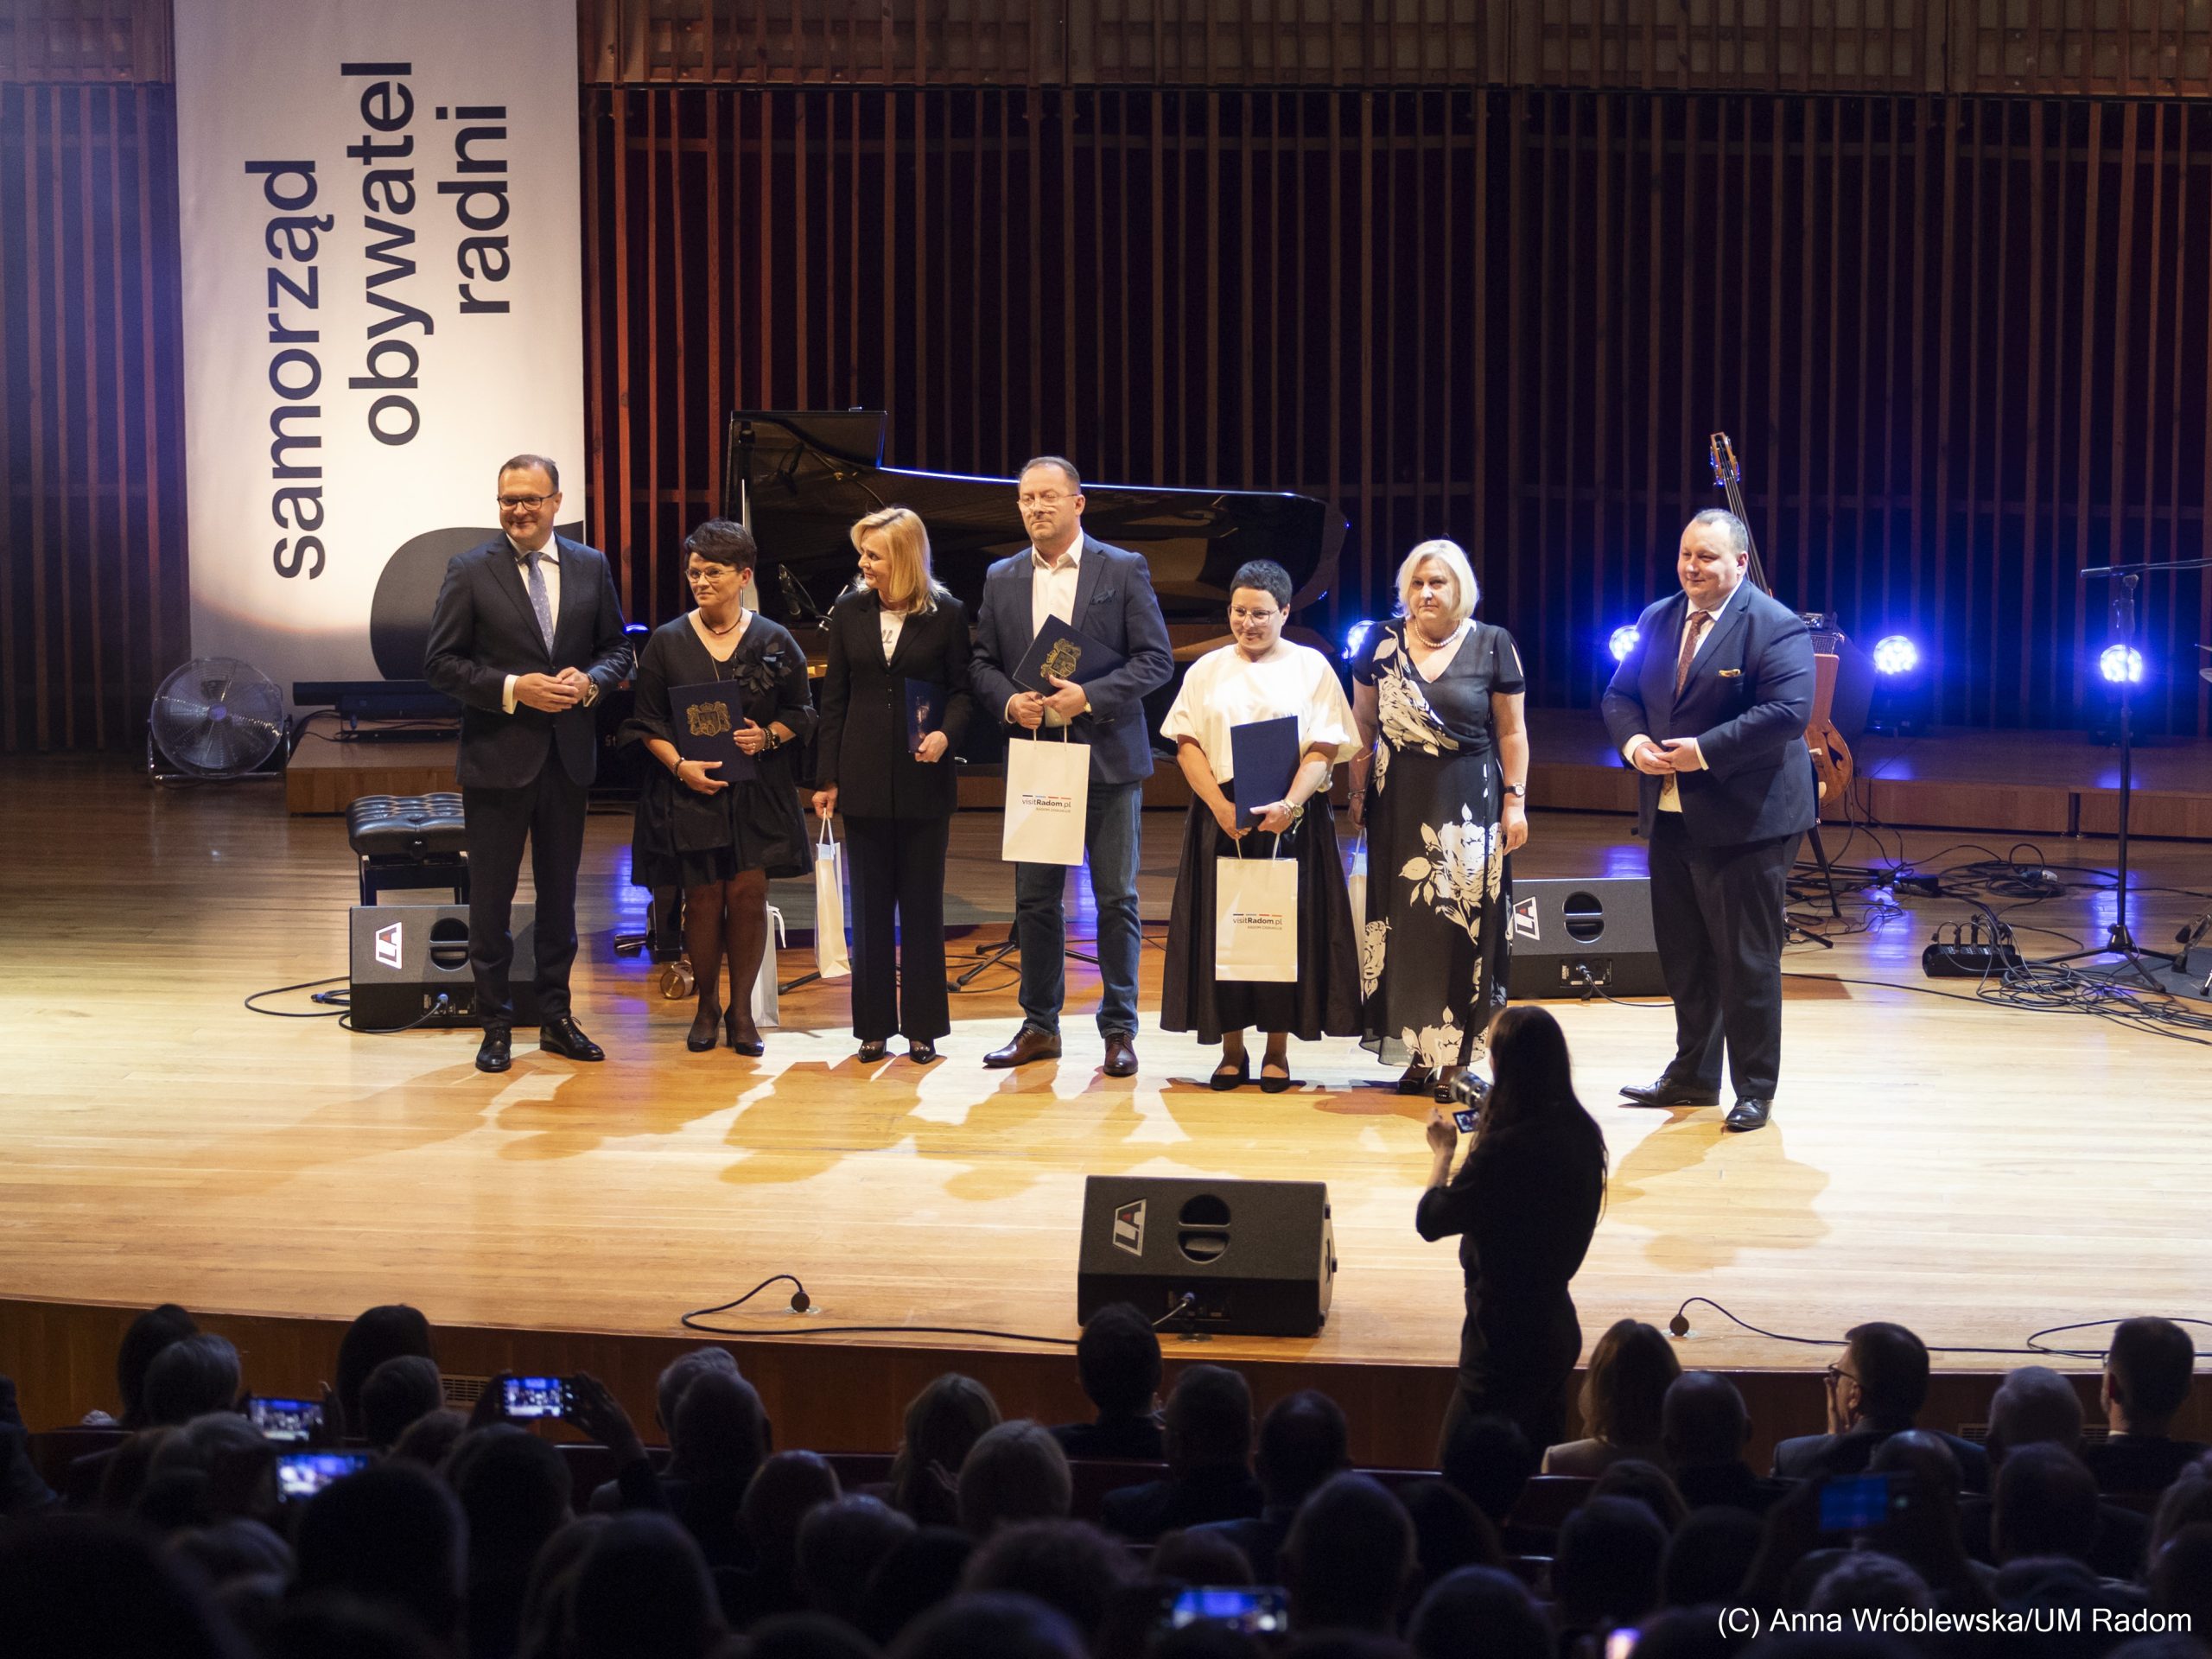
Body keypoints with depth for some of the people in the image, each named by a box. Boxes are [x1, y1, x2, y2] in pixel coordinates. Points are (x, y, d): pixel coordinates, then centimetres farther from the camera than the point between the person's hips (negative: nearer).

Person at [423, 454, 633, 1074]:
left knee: (560, 893, 12)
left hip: (568, 755, 3)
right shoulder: (470, 571, -5)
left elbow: (617, 648, 11)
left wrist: (590, 681, -10)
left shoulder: (590, 567, 5)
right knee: (491, 896, 3)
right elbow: (440, 662, -7)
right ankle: (496, 1026, 13)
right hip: (497, 757, -3)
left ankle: (556, 1017, 23)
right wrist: (511, 689, -18)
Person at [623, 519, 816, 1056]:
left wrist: (768, 736, -11)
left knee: (748, 893, -6)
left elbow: (801, 712, 9)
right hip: (689, 788, 0)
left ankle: (741, 1008, 7)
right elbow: (646, 722, 4)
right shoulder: (667, 642, 3)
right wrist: (680, 764, -12)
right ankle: (707, 1006, 16)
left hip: (757, 791, 0)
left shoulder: (773, 641, 4)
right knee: (703, 897, -1)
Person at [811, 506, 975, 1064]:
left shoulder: (946, 615, -3)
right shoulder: (849, 614, 5)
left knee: (922, 904, 4)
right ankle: (874, 1027, 12)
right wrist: (827, 778, 4)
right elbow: (834, 699, 7)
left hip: (923, 781, -2)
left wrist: (946, 732, -18)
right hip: (865, 781, 2)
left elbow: (962, 689, 2)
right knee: (869, 907, 6)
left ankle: (923, 1025, 11)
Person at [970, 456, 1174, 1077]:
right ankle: (1039, 1026, 16)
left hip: (1107, 758, -3)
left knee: (1116, 898, 1)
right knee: (1034, 900, 7)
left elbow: (1156, 659, -5)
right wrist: (1009, 701, -8)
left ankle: (1119, 1029, 8)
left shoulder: (1124, 570, -1)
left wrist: (1089, 696, -17)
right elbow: (983, 664, 13)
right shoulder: (1001, 579, 10)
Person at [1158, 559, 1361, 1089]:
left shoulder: (1311, 667, 4)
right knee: (1222, 927, 1)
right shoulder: (1207, 671, 10)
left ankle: (1277, 1051, 8)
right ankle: (1232, 1049, 10)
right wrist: (1221, 806, -13)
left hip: (1291, 818, -2)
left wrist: (1288, 806, -20)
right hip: (1221, 815, 2)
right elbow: (1186, 745, 2)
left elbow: (1323, 750, -4)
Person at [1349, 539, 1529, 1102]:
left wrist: (1515, 801, -3)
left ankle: (1453, 1059, 2)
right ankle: (1416, 1052, 13)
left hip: (1468, 803, -2)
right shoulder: (1382, 643, 3)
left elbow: (1511, 731, 2)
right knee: (1402, 924, 4)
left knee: (1462, 927, -3)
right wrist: (1358, 793, 7)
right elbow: (1365, 725, 10)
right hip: (1399, 802, 2)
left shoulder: (1492, 645, -2)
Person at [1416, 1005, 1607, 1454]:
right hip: (1558, 1328, 9)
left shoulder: (1504, 1150, -27)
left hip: (1508, 1342, -9)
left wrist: (1444, 1152, 1)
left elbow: (1429, 1221, -15)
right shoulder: (1581, 1133, -1)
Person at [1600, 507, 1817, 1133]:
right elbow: (1620, 694, 13)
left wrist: (1704, 750, -24)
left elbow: (1788, 711, -22)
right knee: (1683, 955, 15)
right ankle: (1693, 1076, 29)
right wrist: (1634, 741, -9)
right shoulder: (1657, 619, 11)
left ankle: (1755, 1091, 11)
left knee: (1747, 961, 0)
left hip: (1745, 822, -7)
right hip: (1671, 817, 7)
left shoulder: (1775, 627, -12)